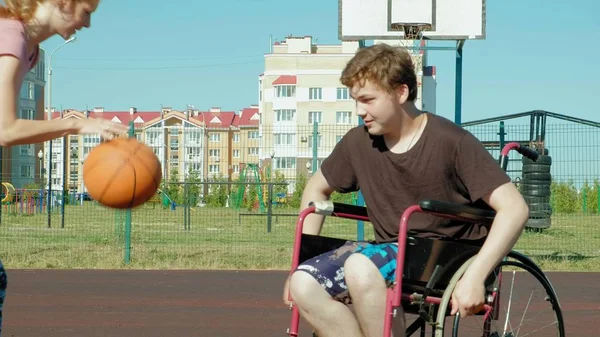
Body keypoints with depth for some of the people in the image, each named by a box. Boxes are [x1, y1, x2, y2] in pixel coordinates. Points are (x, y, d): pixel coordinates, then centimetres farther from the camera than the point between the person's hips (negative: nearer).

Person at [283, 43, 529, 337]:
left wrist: (474, 277, -27)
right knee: (303, 284, -21)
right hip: (389, 253, 6)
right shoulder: (359, 142, 3)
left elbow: (515, 208, -18)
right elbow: (317, 188, 22)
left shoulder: (451, 142, -13)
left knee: (361, 267, -35)